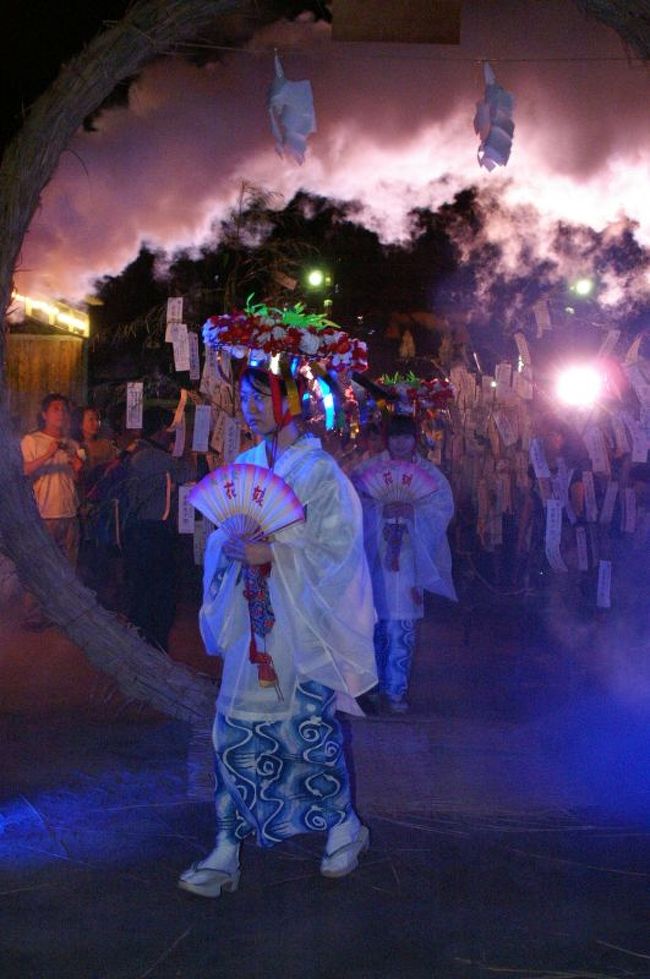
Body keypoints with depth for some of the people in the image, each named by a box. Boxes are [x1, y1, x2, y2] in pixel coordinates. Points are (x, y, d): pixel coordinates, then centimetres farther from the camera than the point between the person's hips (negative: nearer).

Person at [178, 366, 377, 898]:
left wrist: (275, 551, -20)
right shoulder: (246, 465, 10)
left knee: (309, 726, 1)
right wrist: (229, 546, -10)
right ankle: (226, 853, 11)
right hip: (253, 619, 5)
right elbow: (221, 533, 14)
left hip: (302, 620, -5)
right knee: (237, 729, 2)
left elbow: (340, 545, -11)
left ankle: (345, 825, 26)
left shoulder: (320, 469, -6)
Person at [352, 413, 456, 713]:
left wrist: (413, 511, -19)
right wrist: (382, 510, -23)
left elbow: (444, 508, -4)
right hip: (374, 555, 0)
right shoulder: (369, 468, 2)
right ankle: (377, 681, 27)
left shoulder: (429, 472, 5)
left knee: (401, 624, -4)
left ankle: (395, 689, 6)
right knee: (375, 620, 9)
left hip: (408, 558, 0)